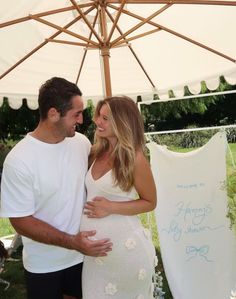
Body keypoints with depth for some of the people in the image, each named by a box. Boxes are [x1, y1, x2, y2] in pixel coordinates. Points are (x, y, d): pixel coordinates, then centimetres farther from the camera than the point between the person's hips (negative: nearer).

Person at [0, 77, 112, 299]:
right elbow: (21, 221, -18)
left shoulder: (81, 142, -8)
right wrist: (72, 242, -26)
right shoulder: (19, 160, -23)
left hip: (83, 253, 5)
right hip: (43, 264, -4)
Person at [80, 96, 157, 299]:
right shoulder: (97, 152, 1)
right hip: (93, 244, 5)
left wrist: (111, 208, -17)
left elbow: (150, 202, -8)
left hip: (123, 244, -5)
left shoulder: (135, 158, -16)